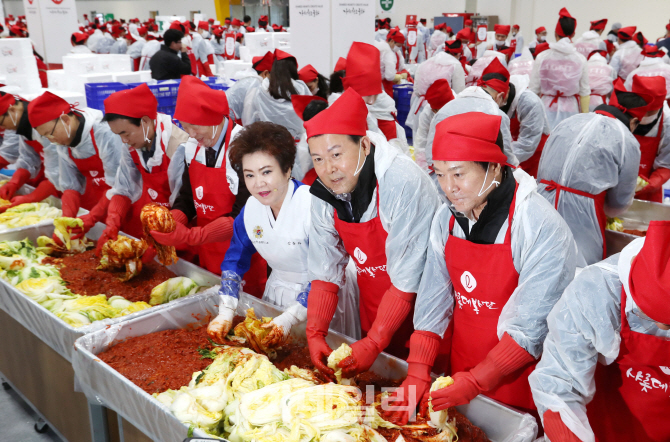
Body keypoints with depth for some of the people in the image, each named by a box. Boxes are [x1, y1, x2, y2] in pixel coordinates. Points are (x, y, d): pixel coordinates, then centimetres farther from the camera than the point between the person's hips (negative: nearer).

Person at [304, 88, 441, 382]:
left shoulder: (403, 184, -30)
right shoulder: (323, 195, -10)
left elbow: (407, 281, -26)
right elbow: (325, 272, -4)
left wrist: (373, 343, -25)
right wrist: (315, 335, -15)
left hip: (416, 308, -5)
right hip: (373, 310, 6)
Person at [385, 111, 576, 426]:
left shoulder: (543, 229, -23)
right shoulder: (446, 218, -6)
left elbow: (533, 328, -21)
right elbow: (432, 302, -5)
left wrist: (476, 382, -20)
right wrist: (417, 373, -11)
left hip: (517, 380, -4)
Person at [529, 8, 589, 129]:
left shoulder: (542, 57, -4)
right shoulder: (580, 59, -1)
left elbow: (534, 89, -2)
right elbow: (584, 92, 1)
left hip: (548, 107, 0)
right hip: (571, 108, 1)